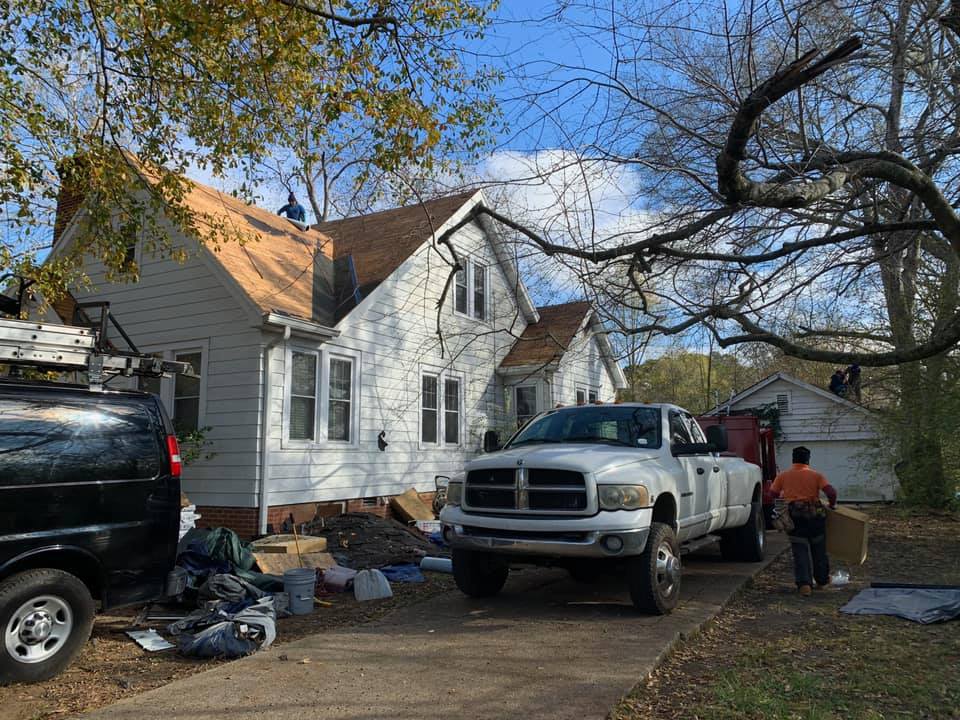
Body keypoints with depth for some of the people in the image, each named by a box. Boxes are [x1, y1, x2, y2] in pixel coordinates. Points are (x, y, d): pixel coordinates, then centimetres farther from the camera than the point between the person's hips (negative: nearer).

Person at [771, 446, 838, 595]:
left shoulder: (783, 476, 7)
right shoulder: (816, 475, 5)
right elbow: (831, 492, -7)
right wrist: (832, 505, 11)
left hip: (795, 516, -1)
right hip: (815, 514, 1)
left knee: (800, 551, 1)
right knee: (819, 549, 17)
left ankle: (804, 583, -12)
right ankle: (822, 580, 33)